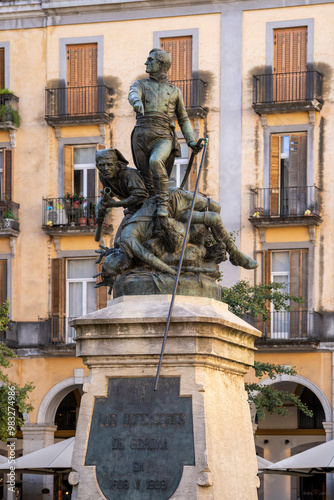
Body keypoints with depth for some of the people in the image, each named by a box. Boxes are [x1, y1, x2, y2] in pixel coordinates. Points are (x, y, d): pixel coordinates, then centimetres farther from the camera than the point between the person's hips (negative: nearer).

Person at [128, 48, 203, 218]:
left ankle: (162, 204, -29)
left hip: (163, 138, -2)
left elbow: (183, 119, 24)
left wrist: (191, 141, 11)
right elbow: (133, 95, -10)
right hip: (141, 138, 2)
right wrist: (137, 102, -36)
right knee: (147, 179, 3)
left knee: (155, 162, -32)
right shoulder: (140, 85, 16)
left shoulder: (174, 91, 18)